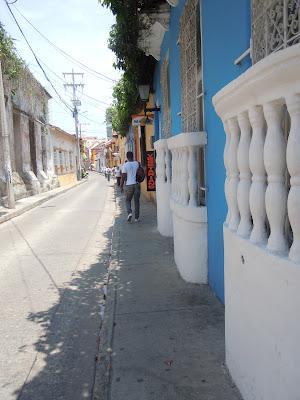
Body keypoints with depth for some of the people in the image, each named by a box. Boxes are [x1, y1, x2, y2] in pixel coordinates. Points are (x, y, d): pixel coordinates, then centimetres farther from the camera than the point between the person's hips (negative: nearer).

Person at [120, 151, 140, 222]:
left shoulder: (125, 165, -8)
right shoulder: (137, 163, 1)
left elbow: (123, 177, -7)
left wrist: (121, 186, 1)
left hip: (129, 185, -2)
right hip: (137, 184, 2)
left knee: (128, 200, 14)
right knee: (136, 201, 11)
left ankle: (129, 212, -10)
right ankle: (136, 217, 13)